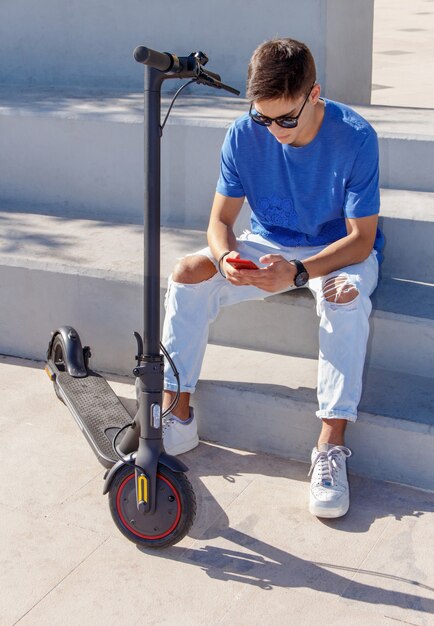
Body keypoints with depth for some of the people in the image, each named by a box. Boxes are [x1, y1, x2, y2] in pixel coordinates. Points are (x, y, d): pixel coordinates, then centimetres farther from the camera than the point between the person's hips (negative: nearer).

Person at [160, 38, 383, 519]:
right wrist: (225, 257, -30)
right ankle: (177, 419, -12)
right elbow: (221, 217, -6)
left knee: (345, 295, -38)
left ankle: (331, 447, -30)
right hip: (268, 245, 3)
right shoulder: (244, 135, -13)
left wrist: (298, 272, -37)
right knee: (189, 272, -21)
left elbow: (361, 238, -21)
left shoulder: (355, 137, -22)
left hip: (339, 251, -3)